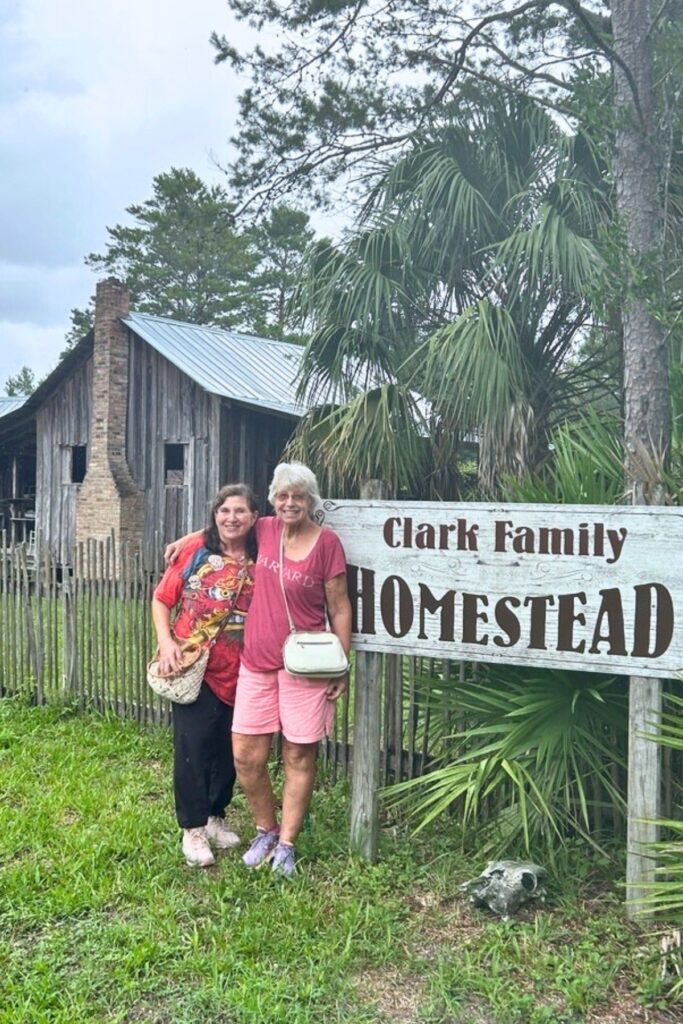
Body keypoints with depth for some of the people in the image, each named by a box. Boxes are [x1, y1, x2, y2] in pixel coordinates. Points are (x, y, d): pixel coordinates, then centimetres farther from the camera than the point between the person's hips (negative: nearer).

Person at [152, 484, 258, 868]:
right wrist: (166, 642, -11)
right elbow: (162, 599, 1)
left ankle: (216, 818, 33)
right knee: (193, 746, 1)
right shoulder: (195, 551, -5)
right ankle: (193, 829, 16)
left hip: (238, 673, 2)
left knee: (228, 748, 14)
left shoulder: (260, 561, -3)